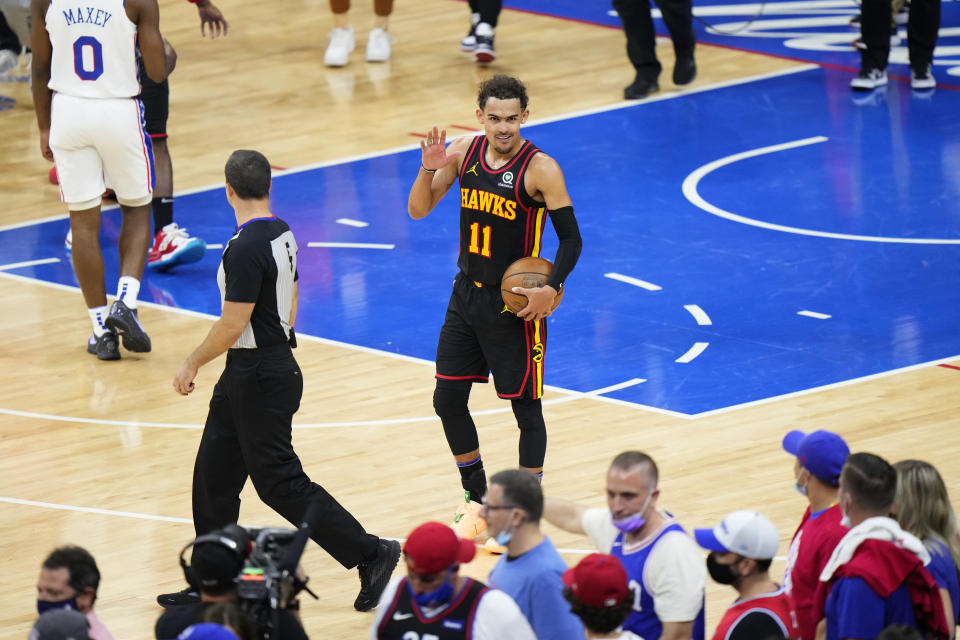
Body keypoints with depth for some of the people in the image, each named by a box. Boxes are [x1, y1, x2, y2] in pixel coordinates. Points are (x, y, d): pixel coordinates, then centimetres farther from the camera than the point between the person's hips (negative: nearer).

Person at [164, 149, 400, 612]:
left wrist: (193, 364, -10)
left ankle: (370, 555, 1)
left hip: (259, 378, -10)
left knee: (280, 482, -3)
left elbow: (232, 325, -23)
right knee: (213, 476, 13)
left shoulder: (246, 249, -23)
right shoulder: (282, 234, 6)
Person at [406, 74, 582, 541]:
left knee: (526, 407, 2)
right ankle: (478, 502, 26)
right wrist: (429, 169, -17)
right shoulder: (465, 151, -1)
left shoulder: (540, 170, -17)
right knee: (448, 401, 8)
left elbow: (570, 238, -13)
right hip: (467, 293, 6)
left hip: (515, 304, -6)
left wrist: (552, 288, -28)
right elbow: (419, 210, 2)